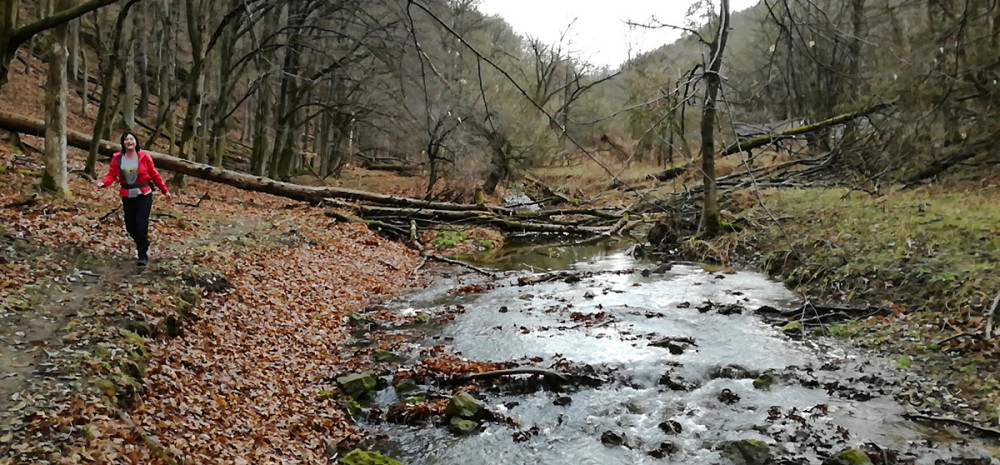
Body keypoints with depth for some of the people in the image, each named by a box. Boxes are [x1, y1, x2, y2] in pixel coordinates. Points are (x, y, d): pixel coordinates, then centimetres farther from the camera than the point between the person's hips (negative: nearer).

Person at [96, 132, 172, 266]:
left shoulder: (144, 157, -4)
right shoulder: (117, 158, 1)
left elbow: (154, 175, 1)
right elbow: (111, 175, -2)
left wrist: (165, 191, 3)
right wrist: (103, 183, -24)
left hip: (144, 196, -3)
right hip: (127, 197, 3)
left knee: (141, 225, -12)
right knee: (130, 226, 7)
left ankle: (142, 255, 0)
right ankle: (142, 247, 36)